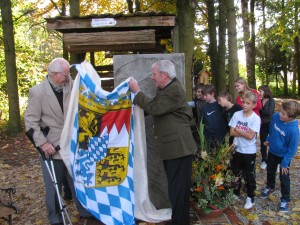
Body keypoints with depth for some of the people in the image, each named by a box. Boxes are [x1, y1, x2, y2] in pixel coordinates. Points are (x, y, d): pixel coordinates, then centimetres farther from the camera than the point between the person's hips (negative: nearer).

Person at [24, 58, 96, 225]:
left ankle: (85, 211, 35)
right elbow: (31, 120, -10)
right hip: (51, 147, -3)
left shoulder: (71, 85, 0)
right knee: (54, 186, 12)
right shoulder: (37, 92, -11)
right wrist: (42, 143, -15)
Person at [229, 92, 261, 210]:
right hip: (237, 149, 3)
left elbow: (250, 136, -19)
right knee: (236, 173, 18)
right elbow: (232, 132, -8)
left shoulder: (256, 118, -14)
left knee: (249, 175, 10)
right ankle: (236, 192, 37)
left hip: (249, 151, -3)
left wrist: (238, 130, -12)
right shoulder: (237, 114, -5)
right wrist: (245, 133, -17)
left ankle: (250, 197, 26)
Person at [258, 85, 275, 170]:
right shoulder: (260, 101, 2)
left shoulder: (271, 101, -10)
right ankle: (264, 161, 24)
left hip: (270, 124, -4)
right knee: (263, 144, 10)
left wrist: (260, 110, -11)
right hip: (262, 125, 4)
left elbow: (269, 112, -21)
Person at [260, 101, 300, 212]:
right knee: (270, 171, 26)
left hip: (284, 156, -5)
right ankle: (270, 187, 53)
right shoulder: (276, 116, -21)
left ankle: (285, 199, 34)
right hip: (272, 151, 5)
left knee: (284, 178, 12)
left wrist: (285, 163, -17)